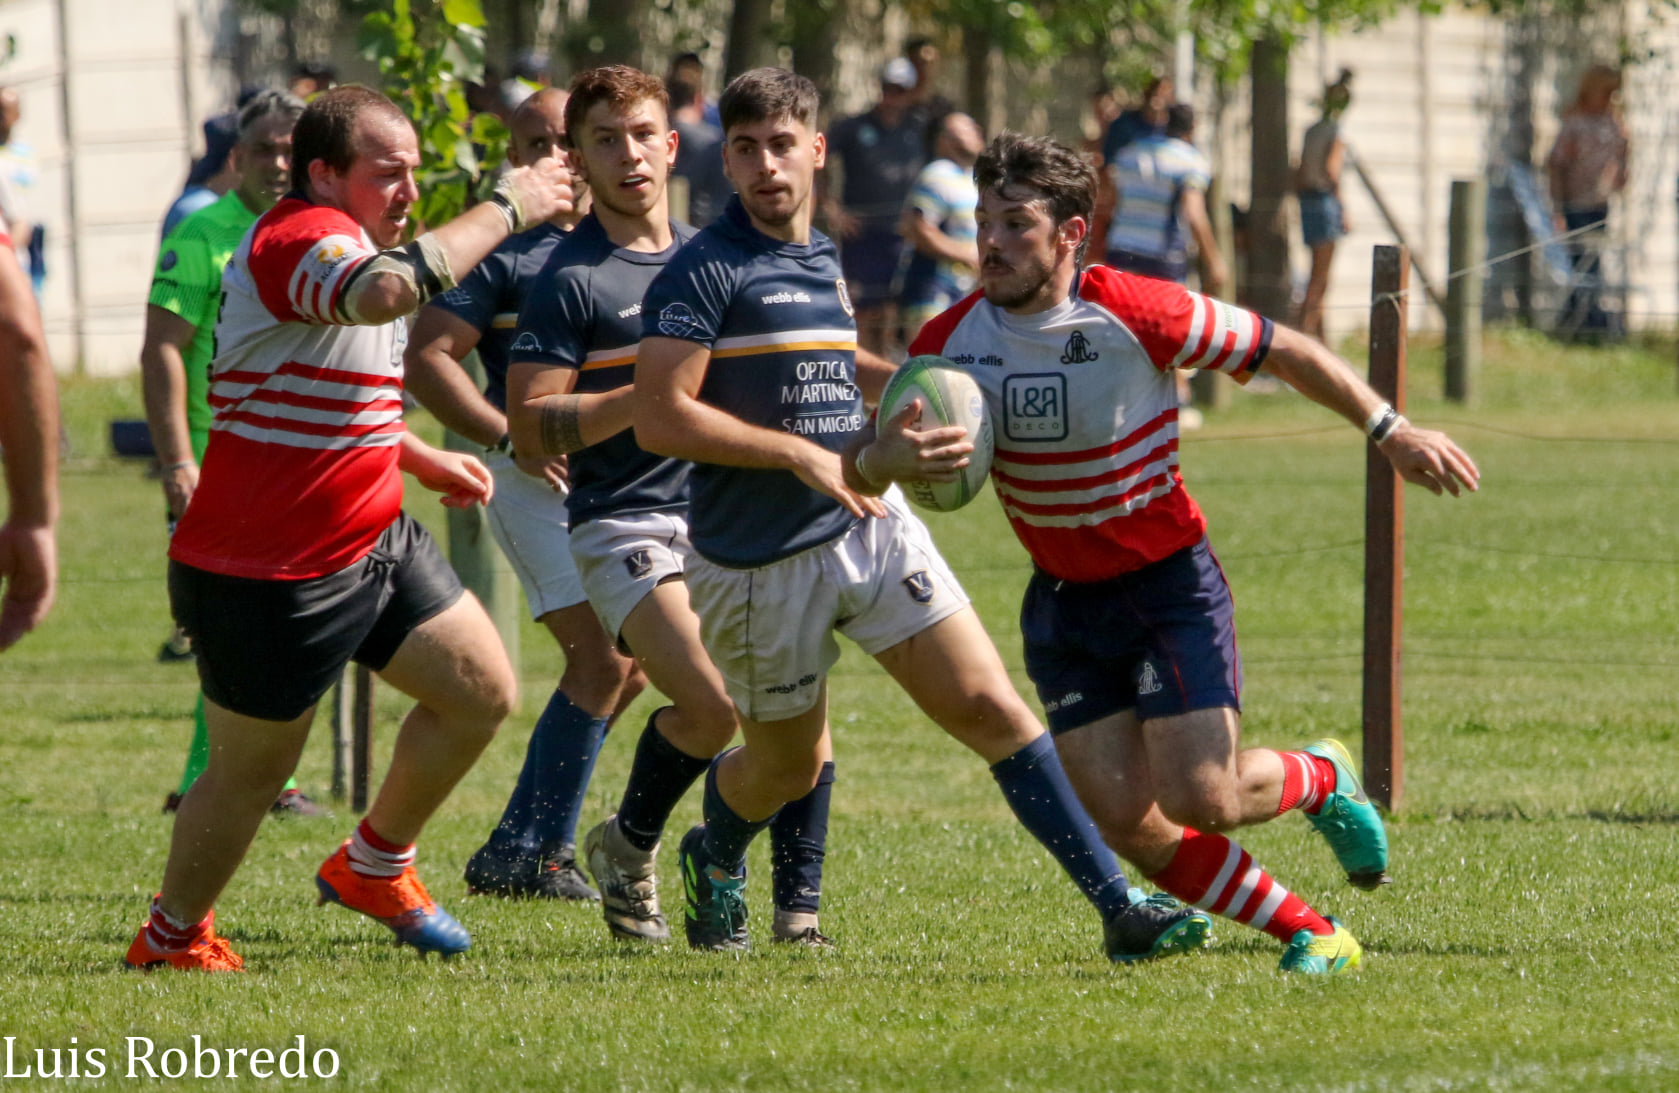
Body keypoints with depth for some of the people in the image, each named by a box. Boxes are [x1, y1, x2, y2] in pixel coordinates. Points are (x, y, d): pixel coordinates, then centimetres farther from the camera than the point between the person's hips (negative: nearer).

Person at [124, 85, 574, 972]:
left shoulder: (338, 243, 14)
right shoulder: (298, 239, -21)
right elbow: (385, 289, -45)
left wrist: (422, 460, 22)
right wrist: (505, 208, -35)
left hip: (375, 541, 10)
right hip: (267, 576, -10)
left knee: (483, 692, 6)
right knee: (253, 769, 3)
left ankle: (374, 864, 25)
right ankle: (170, 940, 24)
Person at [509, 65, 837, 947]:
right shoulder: (570, 278, -6)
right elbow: (531, 424, -11)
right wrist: (648, 394, -19)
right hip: (627, 528, -6)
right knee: (711, 702, -21)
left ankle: (798, 906, -1)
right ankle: (627, 844, 6)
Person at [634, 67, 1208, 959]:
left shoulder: (821, 260, 13)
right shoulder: (704, 271, -12)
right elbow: (660, 418, -20)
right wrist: (806, 456, -21)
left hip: (869, 529, 5)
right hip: (755, 565, -5)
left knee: (989, 708, -8)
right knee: (786, 767, 10)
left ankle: (1117, 907, -12)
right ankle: (713, 863, 46)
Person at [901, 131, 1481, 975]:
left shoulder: (1132, 312, -19)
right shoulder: (952, 342, -8)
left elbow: (1280, 350, -7)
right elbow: (874, 460, -1)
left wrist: (1390, 432, -10)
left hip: (1171, 583, -4)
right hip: (1063, 602, 4)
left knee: (1203, 800, -15)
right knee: (1123, 820, -6)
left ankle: (1320, 779, 22)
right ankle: (1311, 934, 12)